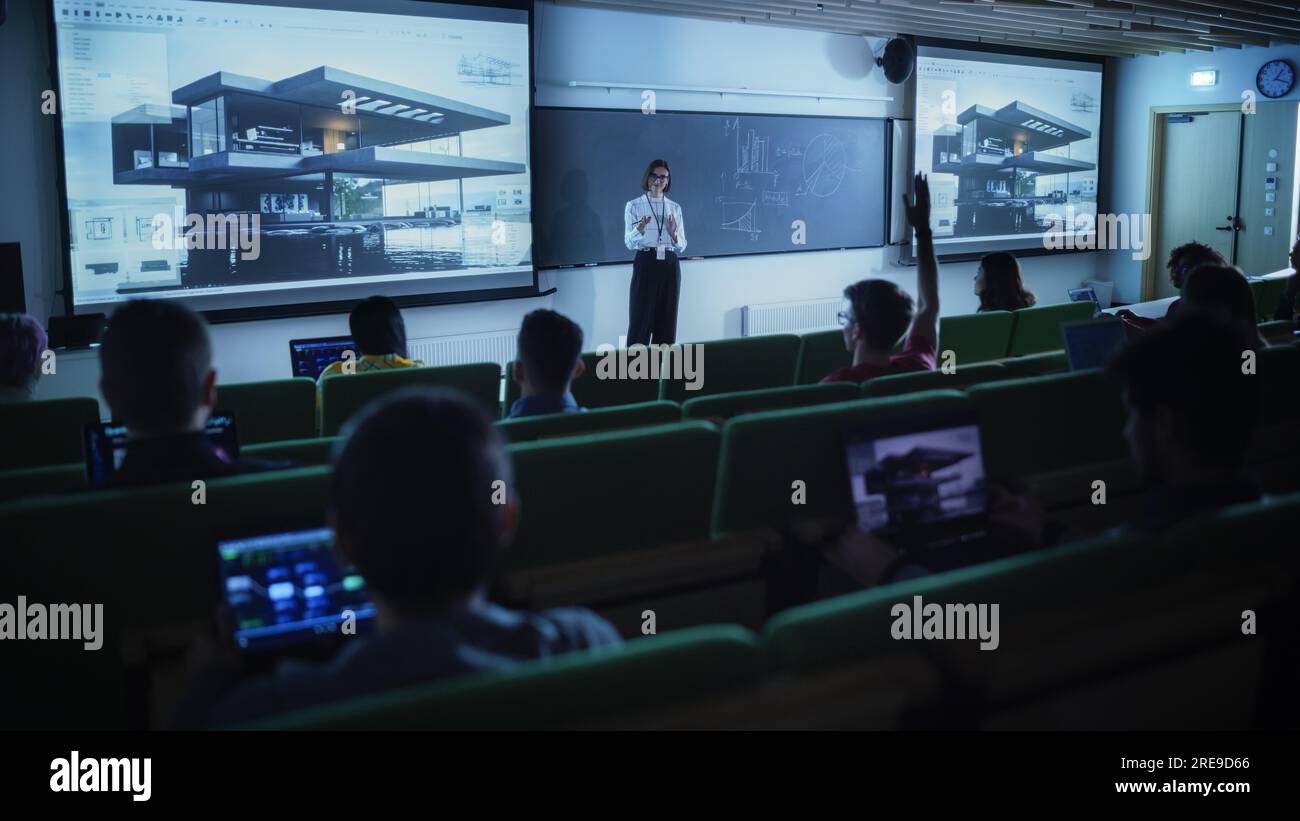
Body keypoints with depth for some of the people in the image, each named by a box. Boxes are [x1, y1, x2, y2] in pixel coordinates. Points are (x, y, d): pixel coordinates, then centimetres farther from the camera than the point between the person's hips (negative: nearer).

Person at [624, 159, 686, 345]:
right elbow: (629, 243, -6)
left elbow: (682, 246, 10)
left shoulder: (675, 208, 12)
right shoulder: (634, 206, 3)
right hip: (646, 264, -3)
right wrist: (639, 229, -25)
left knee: (667, 320, 6)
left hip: (670, 266, 3)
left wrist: (674, 234, -11)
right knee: (641, 319, -6)